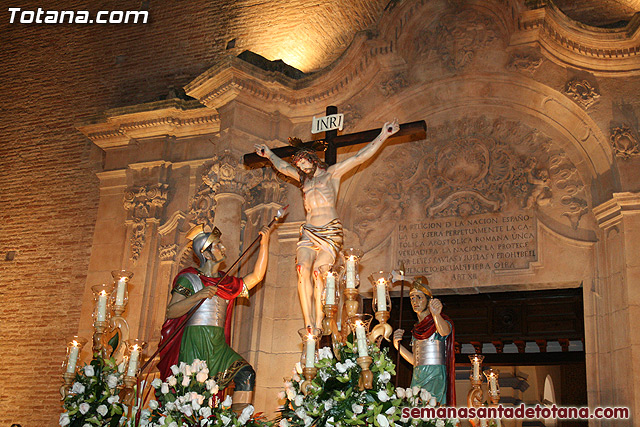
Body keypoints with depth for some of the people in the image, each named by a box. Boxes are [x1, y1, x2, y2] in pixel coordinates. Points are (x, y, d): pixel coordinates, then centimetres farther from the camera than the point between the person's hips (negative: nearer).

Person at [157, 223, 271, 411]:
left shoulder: (228, 283, 20)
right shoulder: (189, 278, 3)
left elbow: (256, 276, 21)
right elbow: (170, 312, -4)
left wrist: (264, 244, 18)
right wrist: (197, 296, -16)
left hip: (219, 345, 5)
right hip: (194, 344, -5)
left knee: (246, 373, -13)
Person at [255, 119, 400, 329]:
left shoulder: (332, 173, 13)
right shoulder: (304, 178, 27)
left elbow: (360, 157, 10)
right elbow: (283, 167, 44)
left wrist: (382, 136, 7)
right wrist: (268, 154, 55)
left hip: (330, 232, -4)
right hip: (308, 232, 4)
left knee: (318, 272, -22)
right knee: (303, 270, -22)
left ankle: (318, 326, -23)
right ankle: (308, 324, -27)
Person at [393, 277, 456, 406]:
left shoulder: (438, 322, 0)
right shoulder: (416, 328, 19)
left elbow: (444, 331, -27)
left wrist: (436, 314, -48)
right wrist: (398, 346, 3)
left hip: (434, 376, -6)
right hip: (417, 378, 6)